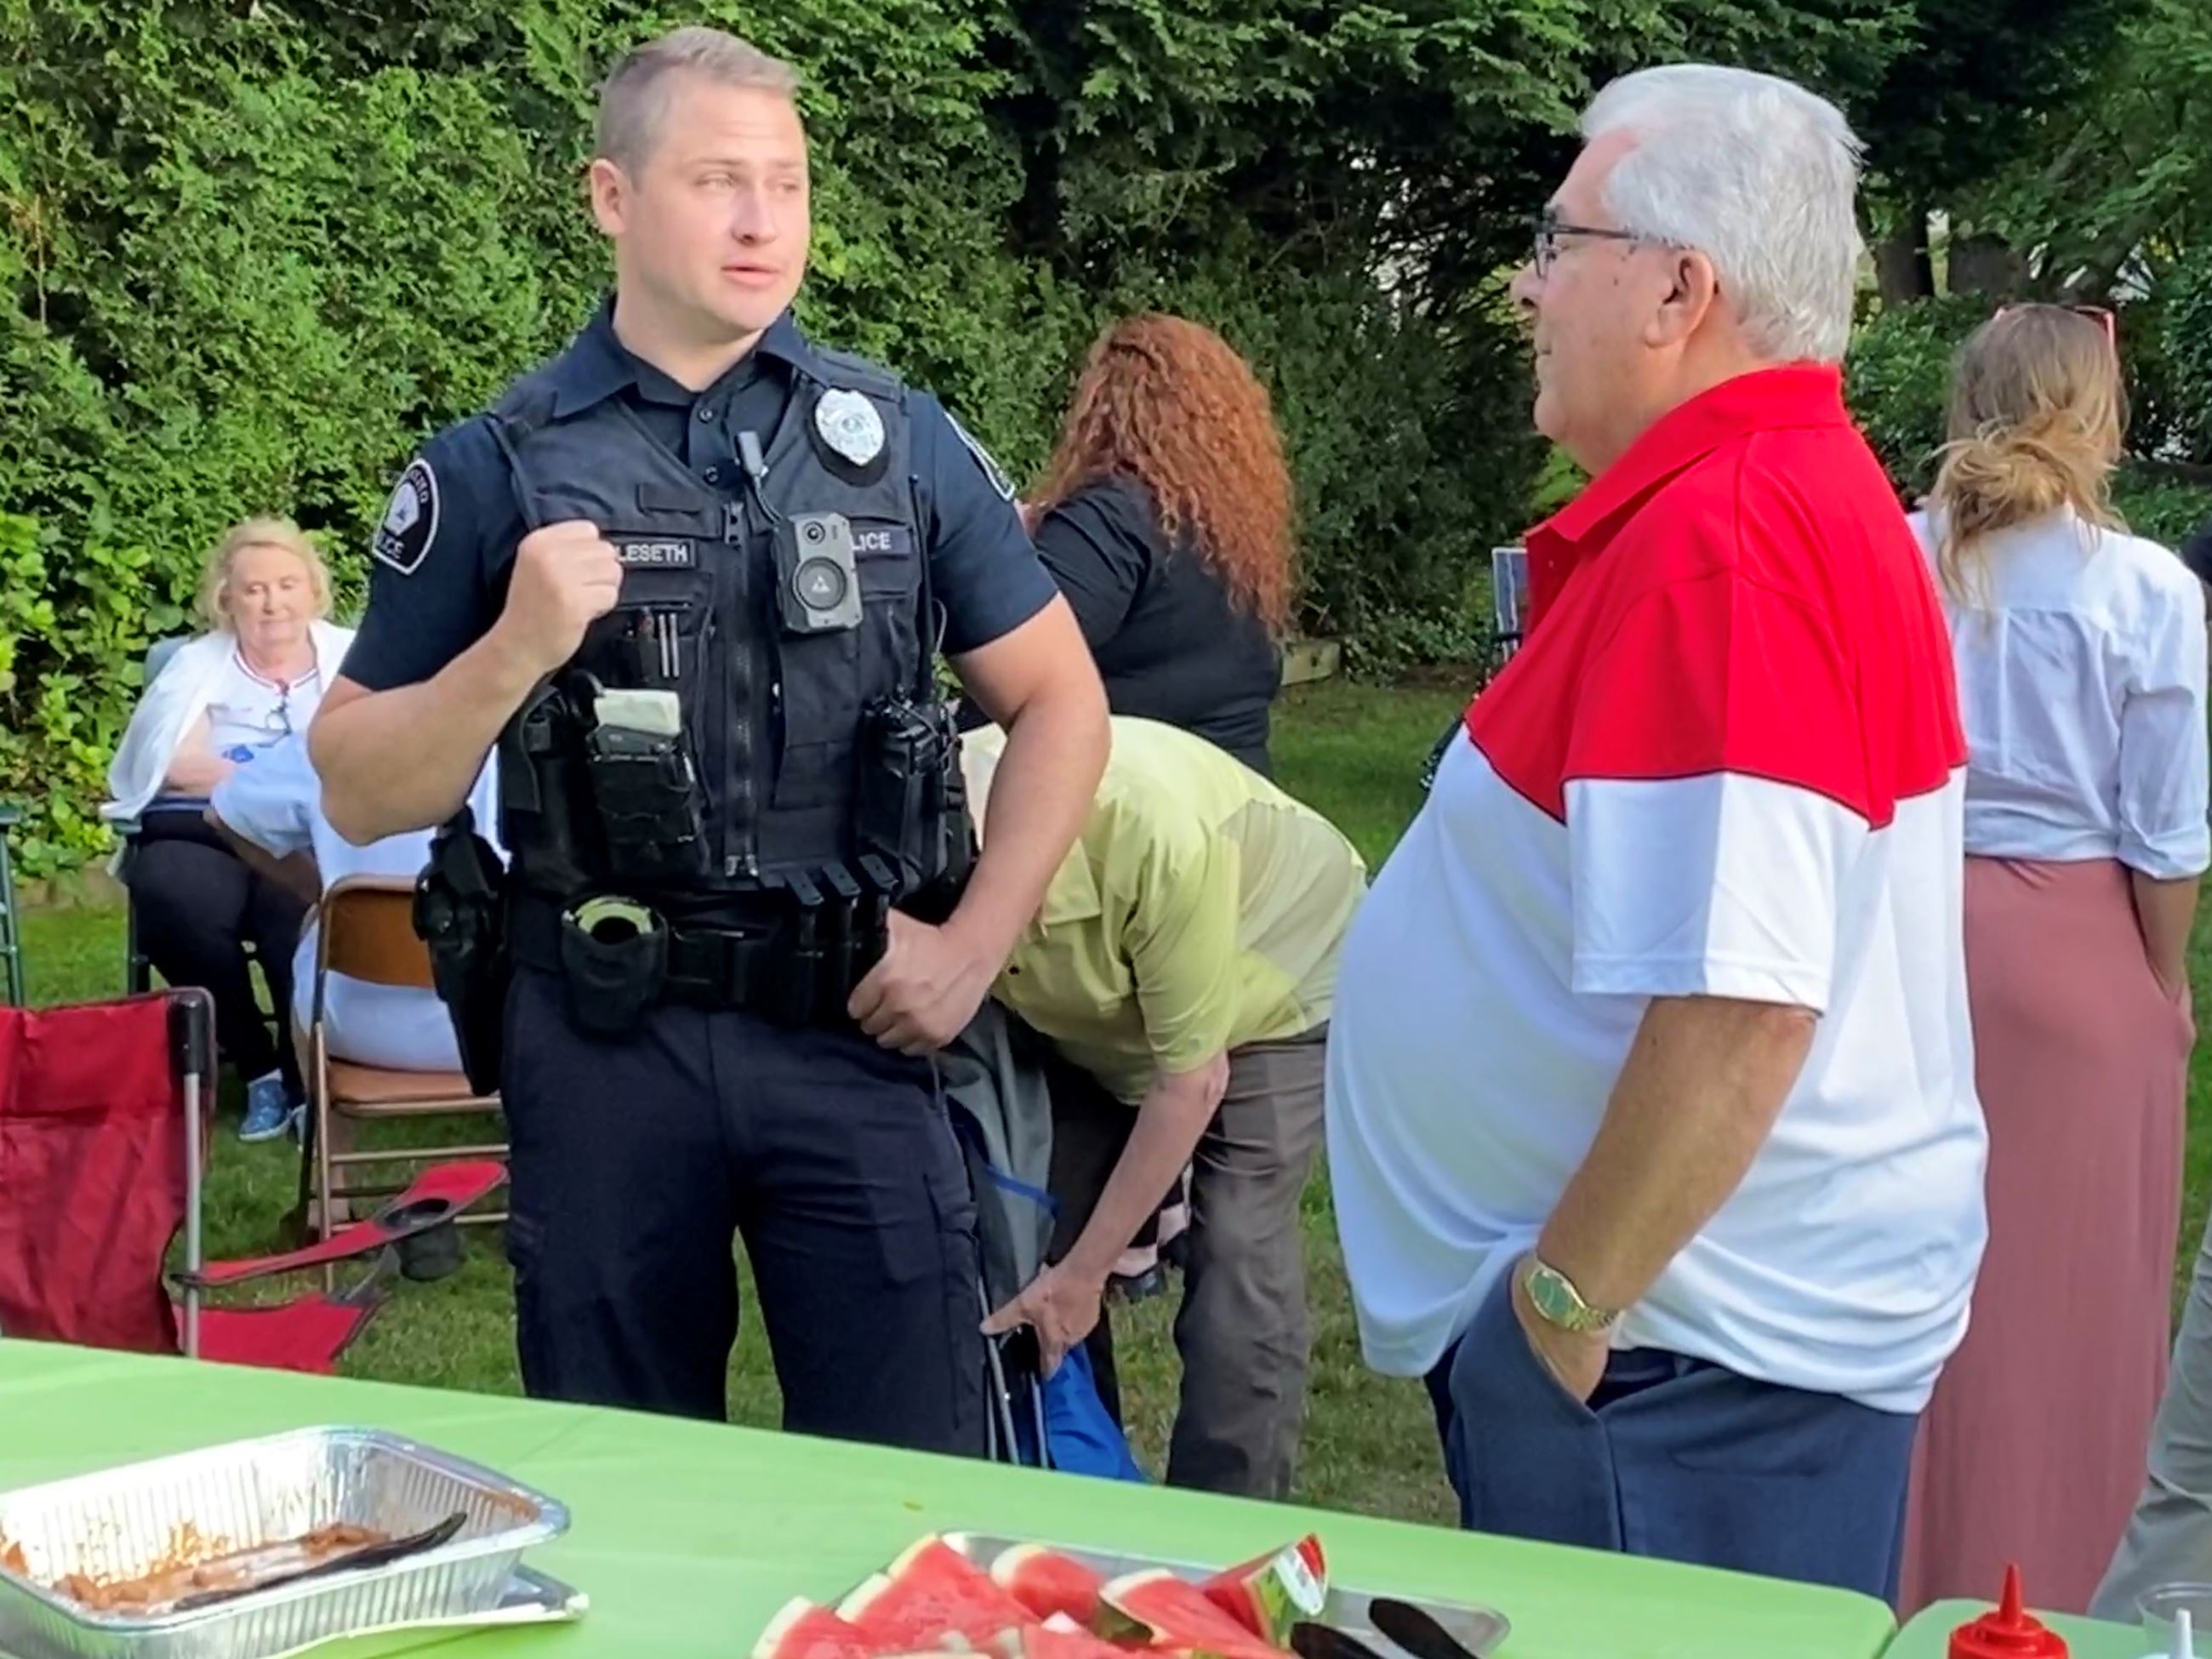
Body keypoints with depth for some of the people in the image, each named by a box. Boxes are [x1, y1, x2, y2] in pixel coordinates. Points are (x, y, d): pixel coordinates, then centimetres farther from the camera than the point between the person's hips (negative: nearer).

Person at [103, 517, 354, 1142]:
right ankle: (258, 1066, -15)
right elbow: (180, 767, -2)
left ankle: (309, 1069, -14)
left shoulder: (351, 657, 16)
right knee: (170, 895, -33)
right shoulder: (198, 664, 14)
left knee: (296, 900, -36)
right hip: (206, 837, 1)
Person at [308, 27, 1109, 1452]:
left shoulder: (901, 441, 4)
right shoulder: (497, 469, 0)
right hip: (602, 1044, 0)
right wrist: (520, 646, -16)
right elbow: (358, 793, 0)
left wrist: (975, 944, -1)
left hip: (851, 1027, 1)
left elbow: (1060, 701, 9)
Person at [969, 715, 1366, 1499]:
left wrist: (1083, 1273, -23)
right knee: (1034, 1258, -4)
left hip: (1279, 982, -4)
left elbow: (1191, 1081, -29)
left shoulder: (1160, 838, -43)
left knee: (1236, 1252, -17)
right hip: (1098, 1016, 5)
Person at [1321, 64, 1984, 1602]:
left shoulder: (1722, 535, -22)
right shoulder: (1794, 491, 11)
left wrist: (1566, 1303, -19)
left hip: (1680, 1355, -10)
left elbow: (1742, 1002, -30)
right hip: (1740, 1312, 10)